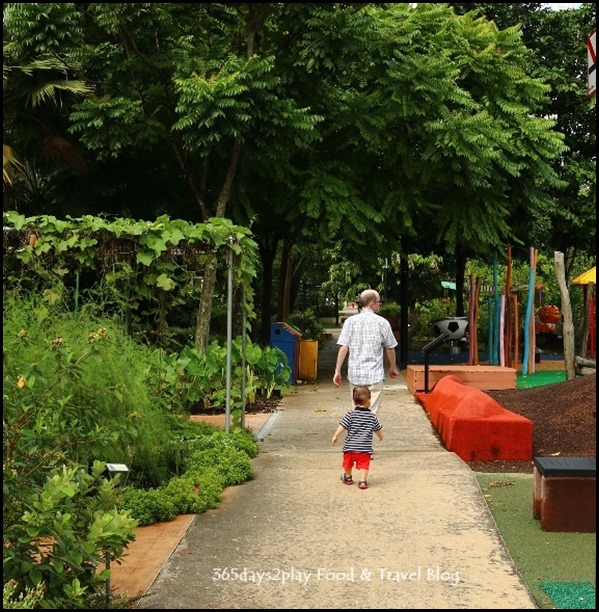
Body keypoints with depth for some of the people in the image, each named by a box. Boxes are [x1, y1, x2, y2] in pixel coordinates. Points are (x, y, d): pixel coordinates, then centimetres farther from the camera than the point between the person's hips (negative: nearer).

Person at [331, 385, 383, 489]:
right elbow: (377, 429, 16)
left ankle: (348, 477, 39)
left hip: (350, 446, 1)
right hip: (365, 448, -1)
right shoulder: (372, 417, 2)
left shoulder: (350, 415, -6)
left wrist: (335, 436, -2)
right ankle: (363, 481, -7)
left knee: (348, 462, 21)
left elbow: (342, 426, -12)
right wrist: (380, 436, 37)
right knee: (363, 465, 5)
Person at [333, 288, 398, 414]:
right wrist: (393, 367, 22)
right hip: (375, 375, -3)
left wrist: (337, 371, 0)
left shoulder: (350, 321, 0)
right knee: (371, 413, -1)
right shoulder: (382, 322, -3)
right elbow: (390, 348, 6)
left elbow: (343, 348, -5)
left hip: (355, 375, 3)